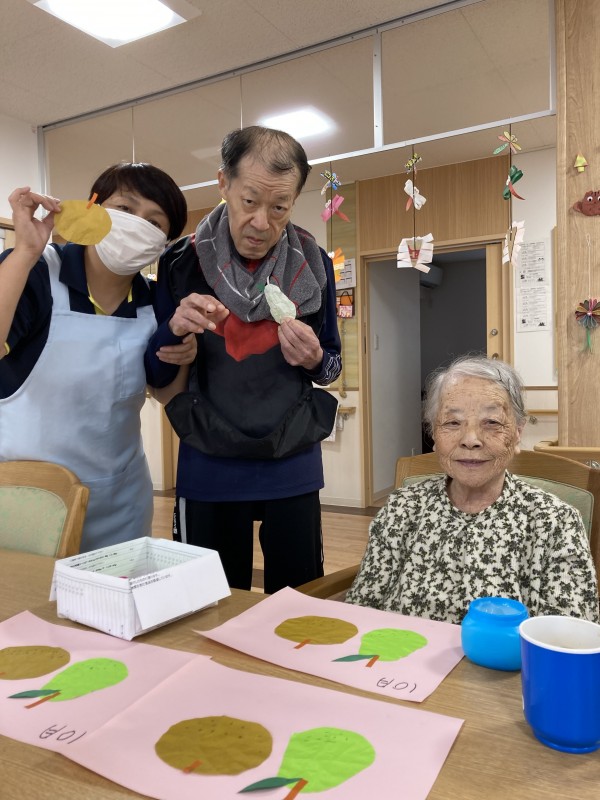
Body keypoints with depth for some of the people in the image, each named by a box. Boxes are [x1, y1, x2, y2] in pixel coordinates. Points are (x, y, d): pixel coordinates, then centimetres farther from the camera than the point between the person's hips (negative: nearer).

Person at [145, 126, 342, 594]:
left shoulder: (313, 265, -3)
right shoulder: (183, 263, -5)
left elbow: (333, 366, 7)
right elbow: (156, 377, 1)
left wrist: (313, 359, -16)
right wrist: (175, 329, -19)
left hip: (291, 467, 1)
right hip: (208, 469, 0)